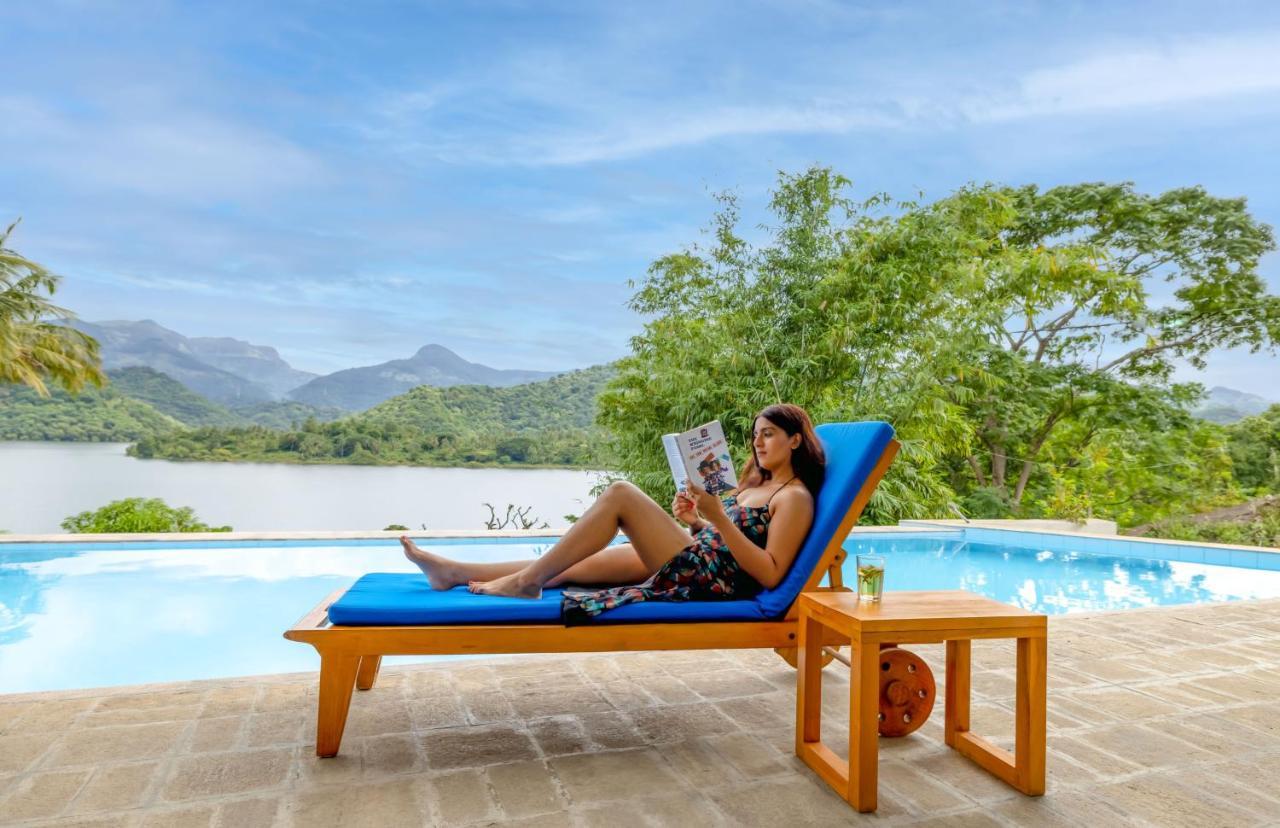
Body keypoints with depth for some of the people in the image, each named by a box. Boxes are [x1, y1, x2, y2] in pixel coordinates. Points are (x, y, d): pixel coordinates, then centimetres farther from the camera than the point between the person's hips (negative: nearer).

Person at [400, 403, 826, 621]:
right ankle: (455, 572, 8)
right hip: (695, 559, 9)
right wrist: (695, 520, 2)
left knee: (621, 494, -20)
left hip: (714, 580, -9)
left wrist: (718, 516, -22)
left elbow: (770, 574, -17)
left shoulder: (795, 497, -7)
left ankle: (525, 581, -12)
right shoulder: (757, 483, 20)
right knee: (566, 564, 2)